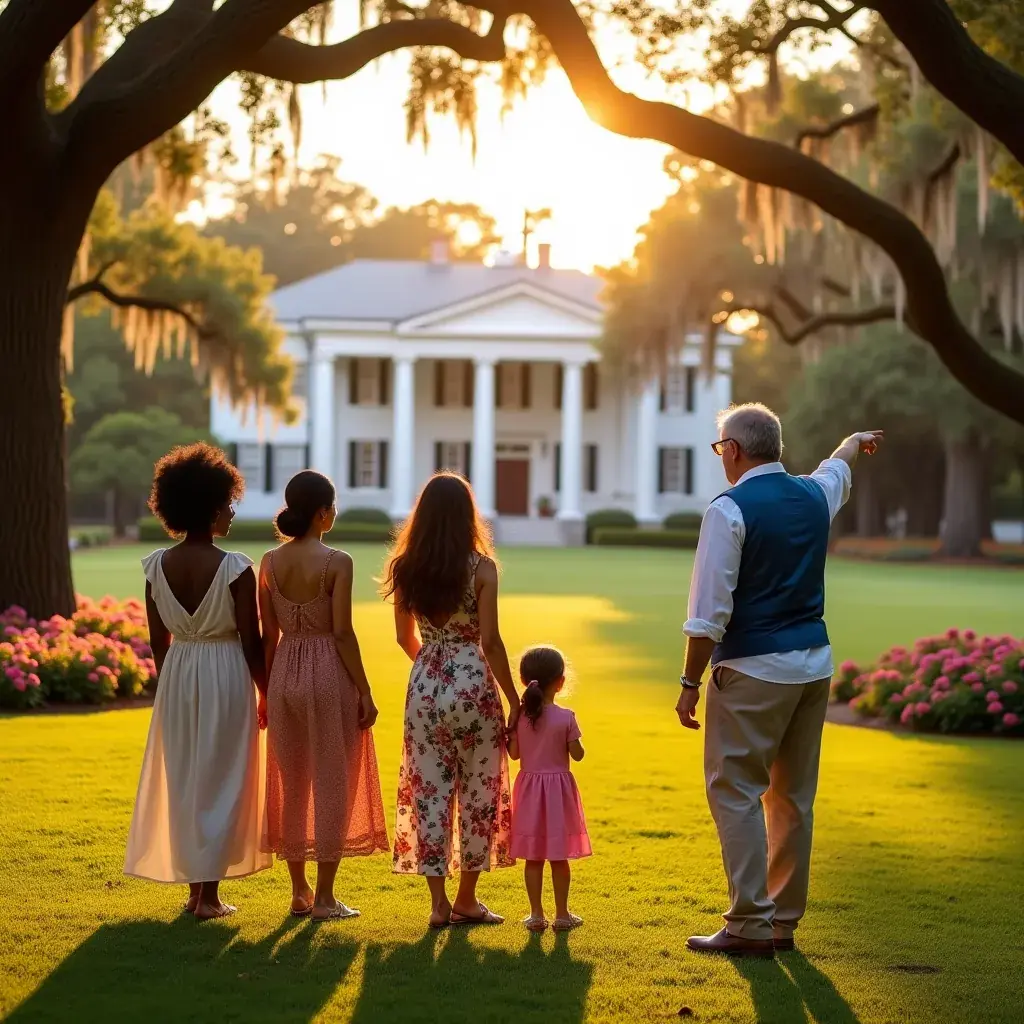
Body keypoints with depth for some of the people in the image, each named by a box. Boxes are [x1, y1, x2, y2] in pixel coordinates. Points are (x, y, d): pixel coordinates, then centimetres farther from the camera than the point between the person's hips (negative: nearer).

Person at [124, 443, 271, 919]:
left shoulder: (157, 566, -2)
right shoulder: (235, 568, -16)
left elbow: (158, 641, 5)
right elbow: (251, 642, -11)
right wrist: (268, 693, 1)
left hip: (176, 676, 4)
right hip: (226, 677, -4)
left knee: (182, 779, 14)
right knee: (220, 781, 5)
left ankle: (193, 885, 20)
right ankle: (208, 893, 6)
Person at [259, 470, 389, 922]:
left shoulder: (270, 562, 1)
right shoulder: (336, 562, -13)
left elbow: (267, 634, 5)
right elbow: (342, 633, -13)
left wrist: (266, 691, 14)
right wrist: (365, 692, -6)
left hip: (284, 673, 5)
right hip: (329, 673, -5)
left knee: (292, 785, 13)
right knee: (332, 785, 4)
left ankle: (299, 892, 19)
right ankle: (324, 897, 6)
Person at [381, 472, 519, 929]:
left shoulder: (406, 567, 1)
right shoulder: (481, 567, -10)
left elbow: (405, 637, 11)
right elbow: (490, 641, -11)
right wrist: (514, 700, -3)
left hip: (424, 686, 3)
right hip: (474, 683, -3)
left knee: (430, 791, 7)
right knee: (477, 792, 9)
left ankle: (438, 902, 7)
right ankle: (466, 899, 15)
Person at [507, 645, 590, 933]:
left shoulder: (519, 716, -5)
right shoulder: (565, 718, -12)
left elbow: (514, 753, 0)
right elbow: (577, 754, -8)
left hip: (529, 786, 2)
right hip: (558, 786, -2)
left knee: (533, 858, 7)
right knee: (559, 857, 6)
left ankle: (536, 915, 10)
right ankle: (562, 914, 12)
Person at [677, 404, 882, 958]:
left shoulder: (730, 510, -13)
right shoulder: (814, 495, 8)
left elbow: (709, 612, -16)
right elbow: (836, 468, 35)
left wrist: (690, 682, -10)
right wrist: (856, 441, 57)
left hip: (753, 670, -7)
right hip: (814, 662, 7)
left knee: (735, 789, -2)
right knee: (793, 795, 13)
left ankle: (751, 925, -5)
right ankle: (784, 921, 19)